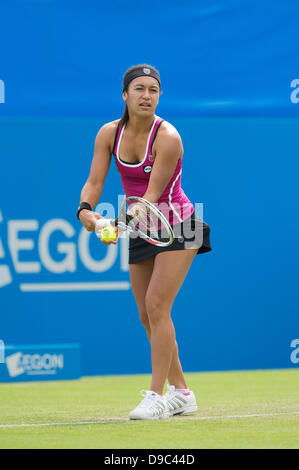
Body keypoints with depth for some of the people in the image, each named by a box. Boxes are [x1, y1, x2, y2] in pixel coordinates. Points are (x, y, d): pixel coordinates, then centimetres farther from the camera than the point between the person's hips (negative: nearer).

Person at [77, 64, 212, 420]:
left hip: (176, 226, -6)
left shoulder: (167, 137, -21)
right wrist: (86, 210, -30)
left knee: (156, 305, -17)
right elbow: (94, 182, -8)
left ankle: (157, 397, -15)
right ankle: (180, 391, 18)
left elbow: (153, 194, -24)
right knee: (148, 315, 6)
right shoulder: (109, 134, -5)